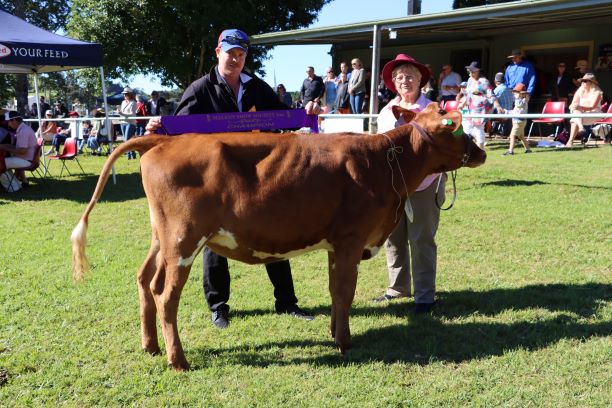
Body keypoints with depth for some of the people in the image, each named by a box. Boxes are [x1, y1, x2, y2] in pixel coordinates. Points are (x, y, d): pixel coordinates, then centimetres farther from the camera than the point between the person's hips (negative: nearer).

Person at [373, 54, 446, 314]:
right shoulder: (386, 112, 11)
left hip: (423, 183, -5)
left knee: (421, 239, 0)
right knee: (393, 238, 12)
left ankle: (424, 296, 10)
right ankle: (397, 287, 27)